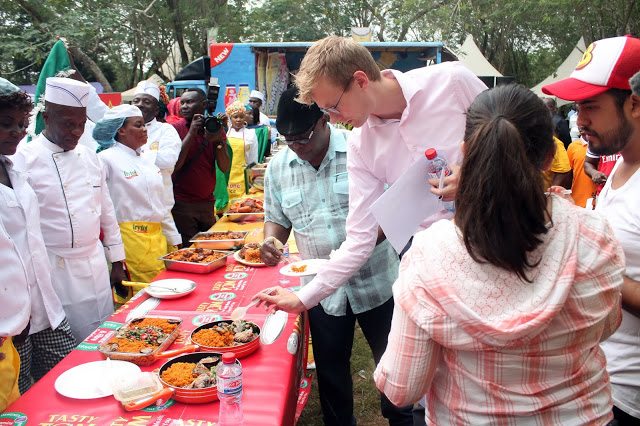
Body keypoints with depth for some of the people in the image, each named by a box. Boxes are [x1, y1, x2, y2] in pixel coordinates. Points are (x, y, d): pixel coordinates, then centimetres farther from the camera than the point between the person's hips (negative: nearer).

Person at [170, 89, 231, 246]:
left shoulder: (215, 128, 5)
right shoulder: (175, 128, -5)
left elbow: (224, 168, -1)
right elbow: (174, 166, -16)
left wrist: (218, 140, -16)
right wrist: (191, 133, -18)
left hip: (207, 202, 4)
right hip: (182, 203, -4)